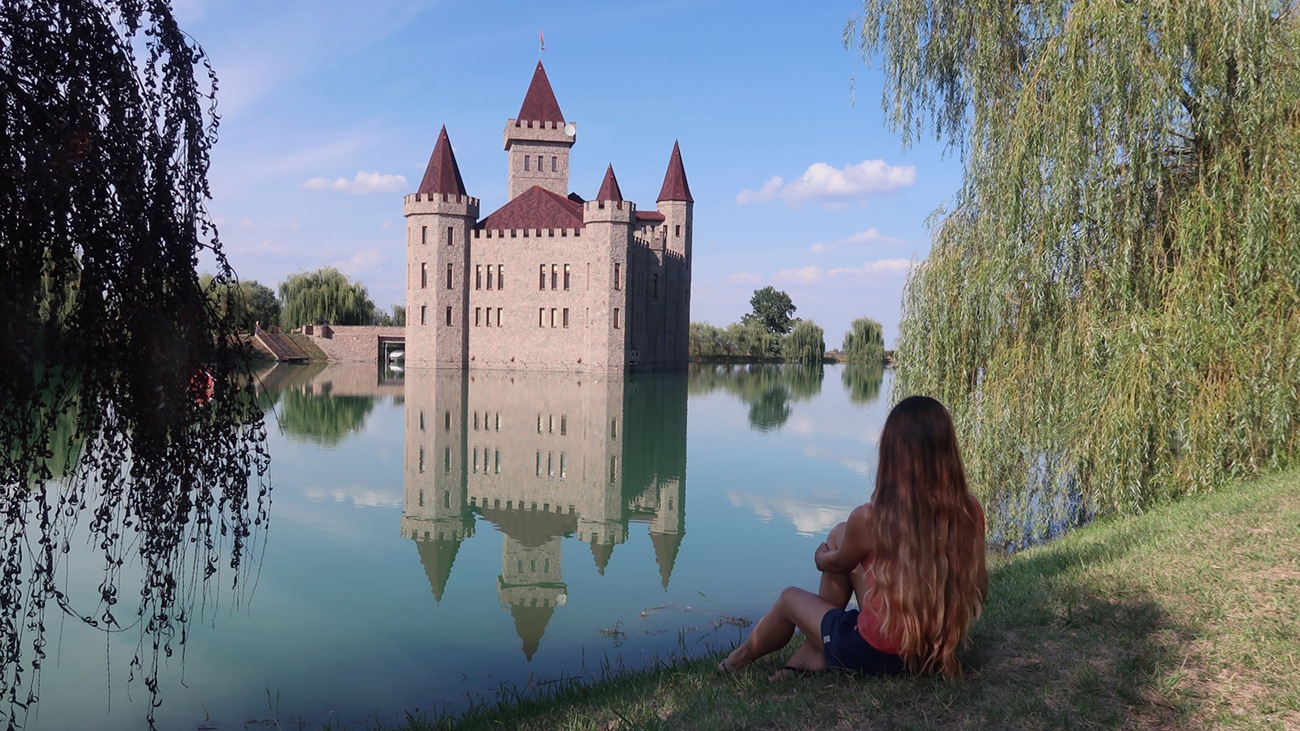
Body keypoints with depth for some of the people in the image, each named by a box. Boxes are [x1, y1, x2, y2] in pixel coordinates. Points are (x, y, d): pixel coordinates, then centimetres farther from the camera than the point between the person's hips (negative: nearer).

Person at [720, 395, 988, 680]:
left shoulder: (869, 519, -24)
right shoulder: (970, 512, -14)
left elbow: (839, 563, -1)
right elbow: (979, 590, -2)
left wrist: (821, 557, 23)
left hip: (878, 654, -5)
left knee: (791, 598, 23)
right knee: (840, 533, 14)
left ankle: (741, 658, 52)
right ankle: (815, 651, 24)